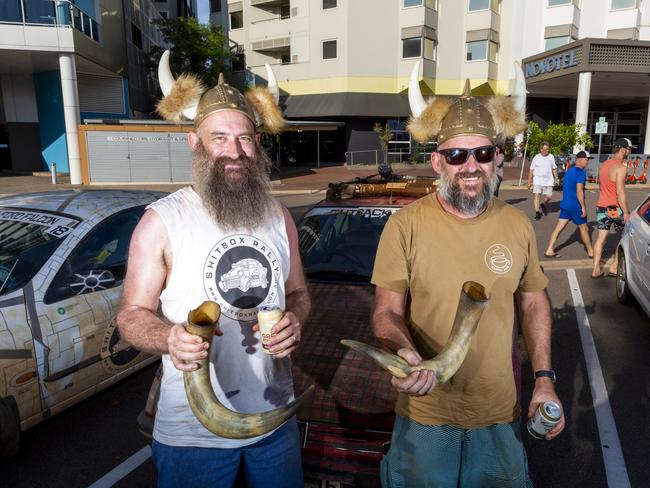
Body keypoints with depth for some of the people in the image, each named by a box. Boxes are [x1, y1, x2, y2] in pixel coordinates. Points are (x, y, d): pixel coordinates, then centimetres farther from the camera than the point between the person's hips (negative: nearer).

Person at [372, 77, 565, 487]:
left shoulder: (518, 226, -5)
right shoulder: (405, 226, -16)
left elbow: (534, 302, 7)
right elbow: (387, 311, -11)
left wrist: (545, 377, 1)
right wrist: (404, 350, -31)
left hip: (500, 411, 3)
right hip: (425, 410, -2)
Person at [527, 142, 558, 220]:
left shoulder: (551, 157, 6)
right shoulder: (536, 158, 1)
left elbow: (554, 169, 13)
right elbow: (531, 170, 4)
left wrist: (556, 178, 7)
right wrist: (529, 181, 2)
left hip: (548, 181, 2)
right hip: (537, 180, -2)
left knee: (549, 196, 0)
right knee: (537, 195, -10)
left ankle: (543, 204, 32)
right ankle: (537, 212, -1)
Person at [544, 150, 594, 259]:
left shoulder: (569, 171, 13)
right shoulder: (581, 173, -14)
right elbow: (579, 191, -22)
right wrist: (583, 207, -19)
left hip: (565, 204, 8)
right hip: (575, 206, -8)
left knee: (559, 228, 4)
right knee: (583, 228, 7)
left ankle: (549, 251, 0)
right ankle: (591, 252, 21)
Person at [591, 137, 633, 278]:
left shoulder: (604, 164, 11)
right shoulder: (621, 167, -15)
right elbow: (620, 192, -19)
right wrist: (626, 212, -17)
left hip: (601, 206, 7)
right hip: (615, 208, -7)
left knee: (600, 238, 7)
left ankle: (596, 270, 6)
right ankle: (613, 268, 9)